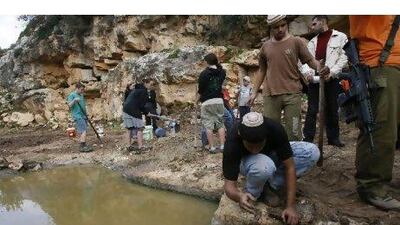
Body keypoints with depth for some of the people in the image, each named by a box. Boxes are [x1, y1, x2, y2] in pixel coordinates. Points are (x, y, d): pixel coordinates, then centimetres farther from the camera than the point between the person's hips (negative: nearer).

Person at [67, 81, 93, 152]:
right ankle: (83, 146, -13)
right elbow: (69, 105, -14)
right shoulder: (72, 95, -5)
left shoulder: (81, 95, 17)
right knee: (84, 131, -15)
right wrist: (74, 100, -31)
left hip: (83, 116, 8)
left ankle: (82, 146, 17)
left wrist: (86, 113, 17)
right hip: (77, 116, -8)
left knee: (82, 132, 10)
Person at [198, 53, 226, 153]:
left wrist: (201, 94, 15)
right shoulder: (222, 72, 4)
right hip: (219, 100, 4)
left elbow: (200, 89, -5)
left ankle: (212, 147, 3)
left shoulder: (204, 73, -10)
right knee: (220, 124, 11)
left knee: (208, 125, 3)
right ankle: (222, 146, 9)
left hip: (207, 102, -4)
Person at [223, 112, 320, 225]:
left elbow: (289, 167, -27)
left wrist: (290, 206, -30)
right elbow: (229, 183, -31)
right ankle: (250, 195, -8)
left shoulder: (275, 129, -33)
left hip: (271, 154, 4)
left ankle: (269, 187, -8)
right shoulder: (232, 143, -36)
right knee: (263, 165, -40)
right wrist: (239, 196, -54)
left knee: (312, 152, -20)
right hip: (247, 160, -3)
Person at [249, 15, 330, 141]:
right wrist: (254, 92, 15)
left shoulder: (296, 42, 4)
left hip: (292, 94, -2)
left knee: (293, 133, 0)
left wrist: (320, 67, -22)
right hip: (270, 95, 3)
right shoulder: (266, 47, 12)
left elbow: (310, 60, 1)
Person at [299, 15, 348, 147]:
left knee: (332, 110, 8)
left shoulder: (340, 37, 4)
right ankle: (308, 138, 4)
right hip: (314, 80, 2)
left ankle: (333, 137, 19)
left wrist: (332, 72, -16)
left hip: (331, 80, -2)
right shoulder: (312, 41, 16)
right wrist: (307, 72, -12)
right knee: (312, 110, 0)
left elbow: (344, 58, -4)